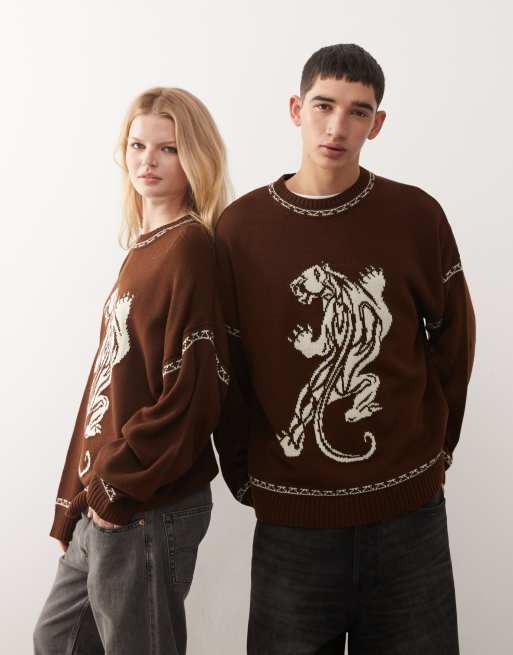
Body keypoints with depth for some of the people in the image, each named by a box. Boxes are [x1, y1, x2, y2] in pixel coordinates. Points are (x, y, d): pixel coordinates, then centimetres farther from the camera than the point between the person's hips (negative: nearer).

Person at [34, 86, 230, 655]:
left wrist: (116, 486, -13)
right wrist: (78, 495, 15)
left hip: (146, 510, -9)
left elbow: (194, 394, -21)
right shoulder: (146, 246, 11)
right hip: (102, 503, 9)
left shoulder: (189, 247, -15)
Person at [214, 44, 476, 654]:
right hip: (289, 516, 0)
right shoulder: (239, 227, -4)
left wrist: (435, 444, 6)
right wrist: (243, 476, 3)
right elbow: (225, 368, 0)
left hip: (409, 506, 1)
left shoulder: (416, 214, -3)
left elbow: (453, 337, 6)